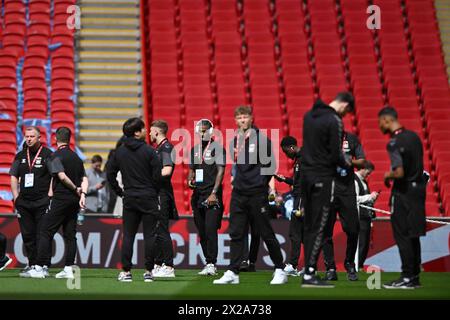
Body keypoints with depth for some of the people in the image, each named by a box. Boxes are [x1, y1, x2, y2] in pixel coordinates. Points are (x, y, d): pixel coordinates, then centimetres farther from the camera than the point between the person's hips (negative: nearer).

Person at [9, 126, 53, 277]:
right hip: (23, 202, 5)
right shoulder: (20, 156, 15)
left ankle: (44, 266, -5)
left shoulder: (47, 154, 0)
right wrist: (16, 197, 7)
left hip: (42, 202, -5)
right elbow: (14, 177, 18)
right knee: (27, 235, 6)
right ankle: (32, 264, 12)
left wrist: (50, 195, -10)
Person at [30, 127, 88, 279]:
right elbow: (84, 179, 8)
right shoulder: (76, 157, 15)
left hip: (60, 199, -7)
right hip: (75, 200, 7)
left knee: (46, 232, -3)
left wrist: (75, 189, -6)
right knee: (70, 235, 8)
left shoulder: (56, 155, -8)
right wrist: (82, 194, -3)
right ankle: (68, 269, 4)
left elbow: (62, 176, -18)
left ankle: (39, 268, -7)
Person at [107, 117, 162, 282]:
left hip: (129, 199, 3)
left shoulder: (119, 152, 5)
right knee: (149, 235, 2)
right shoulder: (149, 151, -8)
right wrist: (155, 193, 6)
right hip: (148, 198, -3)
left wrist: (120, 192, 14)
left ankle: (126, 271, 2)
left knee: (128, 235, 6)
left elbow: (110, 174, 7)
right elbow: (157, 175, -9)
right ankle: (148, 272, 0)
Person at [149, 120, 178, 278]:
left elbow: (167, 170, -23)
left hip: (163, 195, -10)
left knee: (162, 231, -10)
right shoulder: (159, 148, 19)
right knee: (155, 231, 14)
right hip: (156, 194, 10)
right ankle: (158, 265, 20)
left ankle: (168, 267, -10)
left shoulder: (166, 147, -11)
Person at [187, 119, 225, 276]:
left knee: (210, 230, -14)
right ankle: (209, 263, 15)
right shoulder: (194, 149, 15)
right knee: (202, 232, 8)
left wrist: (214, 193, -16)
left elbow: (220, 171, -10)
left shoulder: (217, 148, -5)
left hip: (212, 195, -7)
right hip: (198, 195, 7)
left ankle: (211, 264, -14)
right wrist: (190, 180, -2)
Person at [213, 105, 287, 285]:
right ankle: (232, 273, 5)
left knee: (266, 233, -1)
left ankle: (280, 270, 8)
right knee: (236, 234, 3)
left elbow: (270, 164, -7)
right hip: (238, 193, 6)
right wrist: (235, 178, 14)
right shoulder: (235, 141, 12)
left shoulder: (261, 138, -7)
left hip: (257, 193, -6)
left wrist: (269, 184, -11)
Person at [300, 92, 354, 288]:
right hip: (323, 178, -8)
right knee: (318, 227, -6)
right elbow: (336, 154, -16)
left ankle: (308, 268, 11)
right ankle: (309, 275, -10)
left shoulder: (309, 115, 11)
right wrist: (347, 165, 5)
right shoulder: (334, 121, -14)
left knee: (308, 226, 11)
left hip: (306, 175, 8)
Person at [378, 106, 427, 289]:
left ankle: (407, 278, -2)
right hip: (418, 188, 8)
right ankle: (415, 276, 18)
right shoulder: (413, 136, 7)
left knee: (402, 235, -2)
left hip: (403, 191, -8)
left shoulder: (394, 143, -19)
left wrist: (388, 176, -6)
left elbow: (399, 172, -26)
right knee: (413, 235, 14)